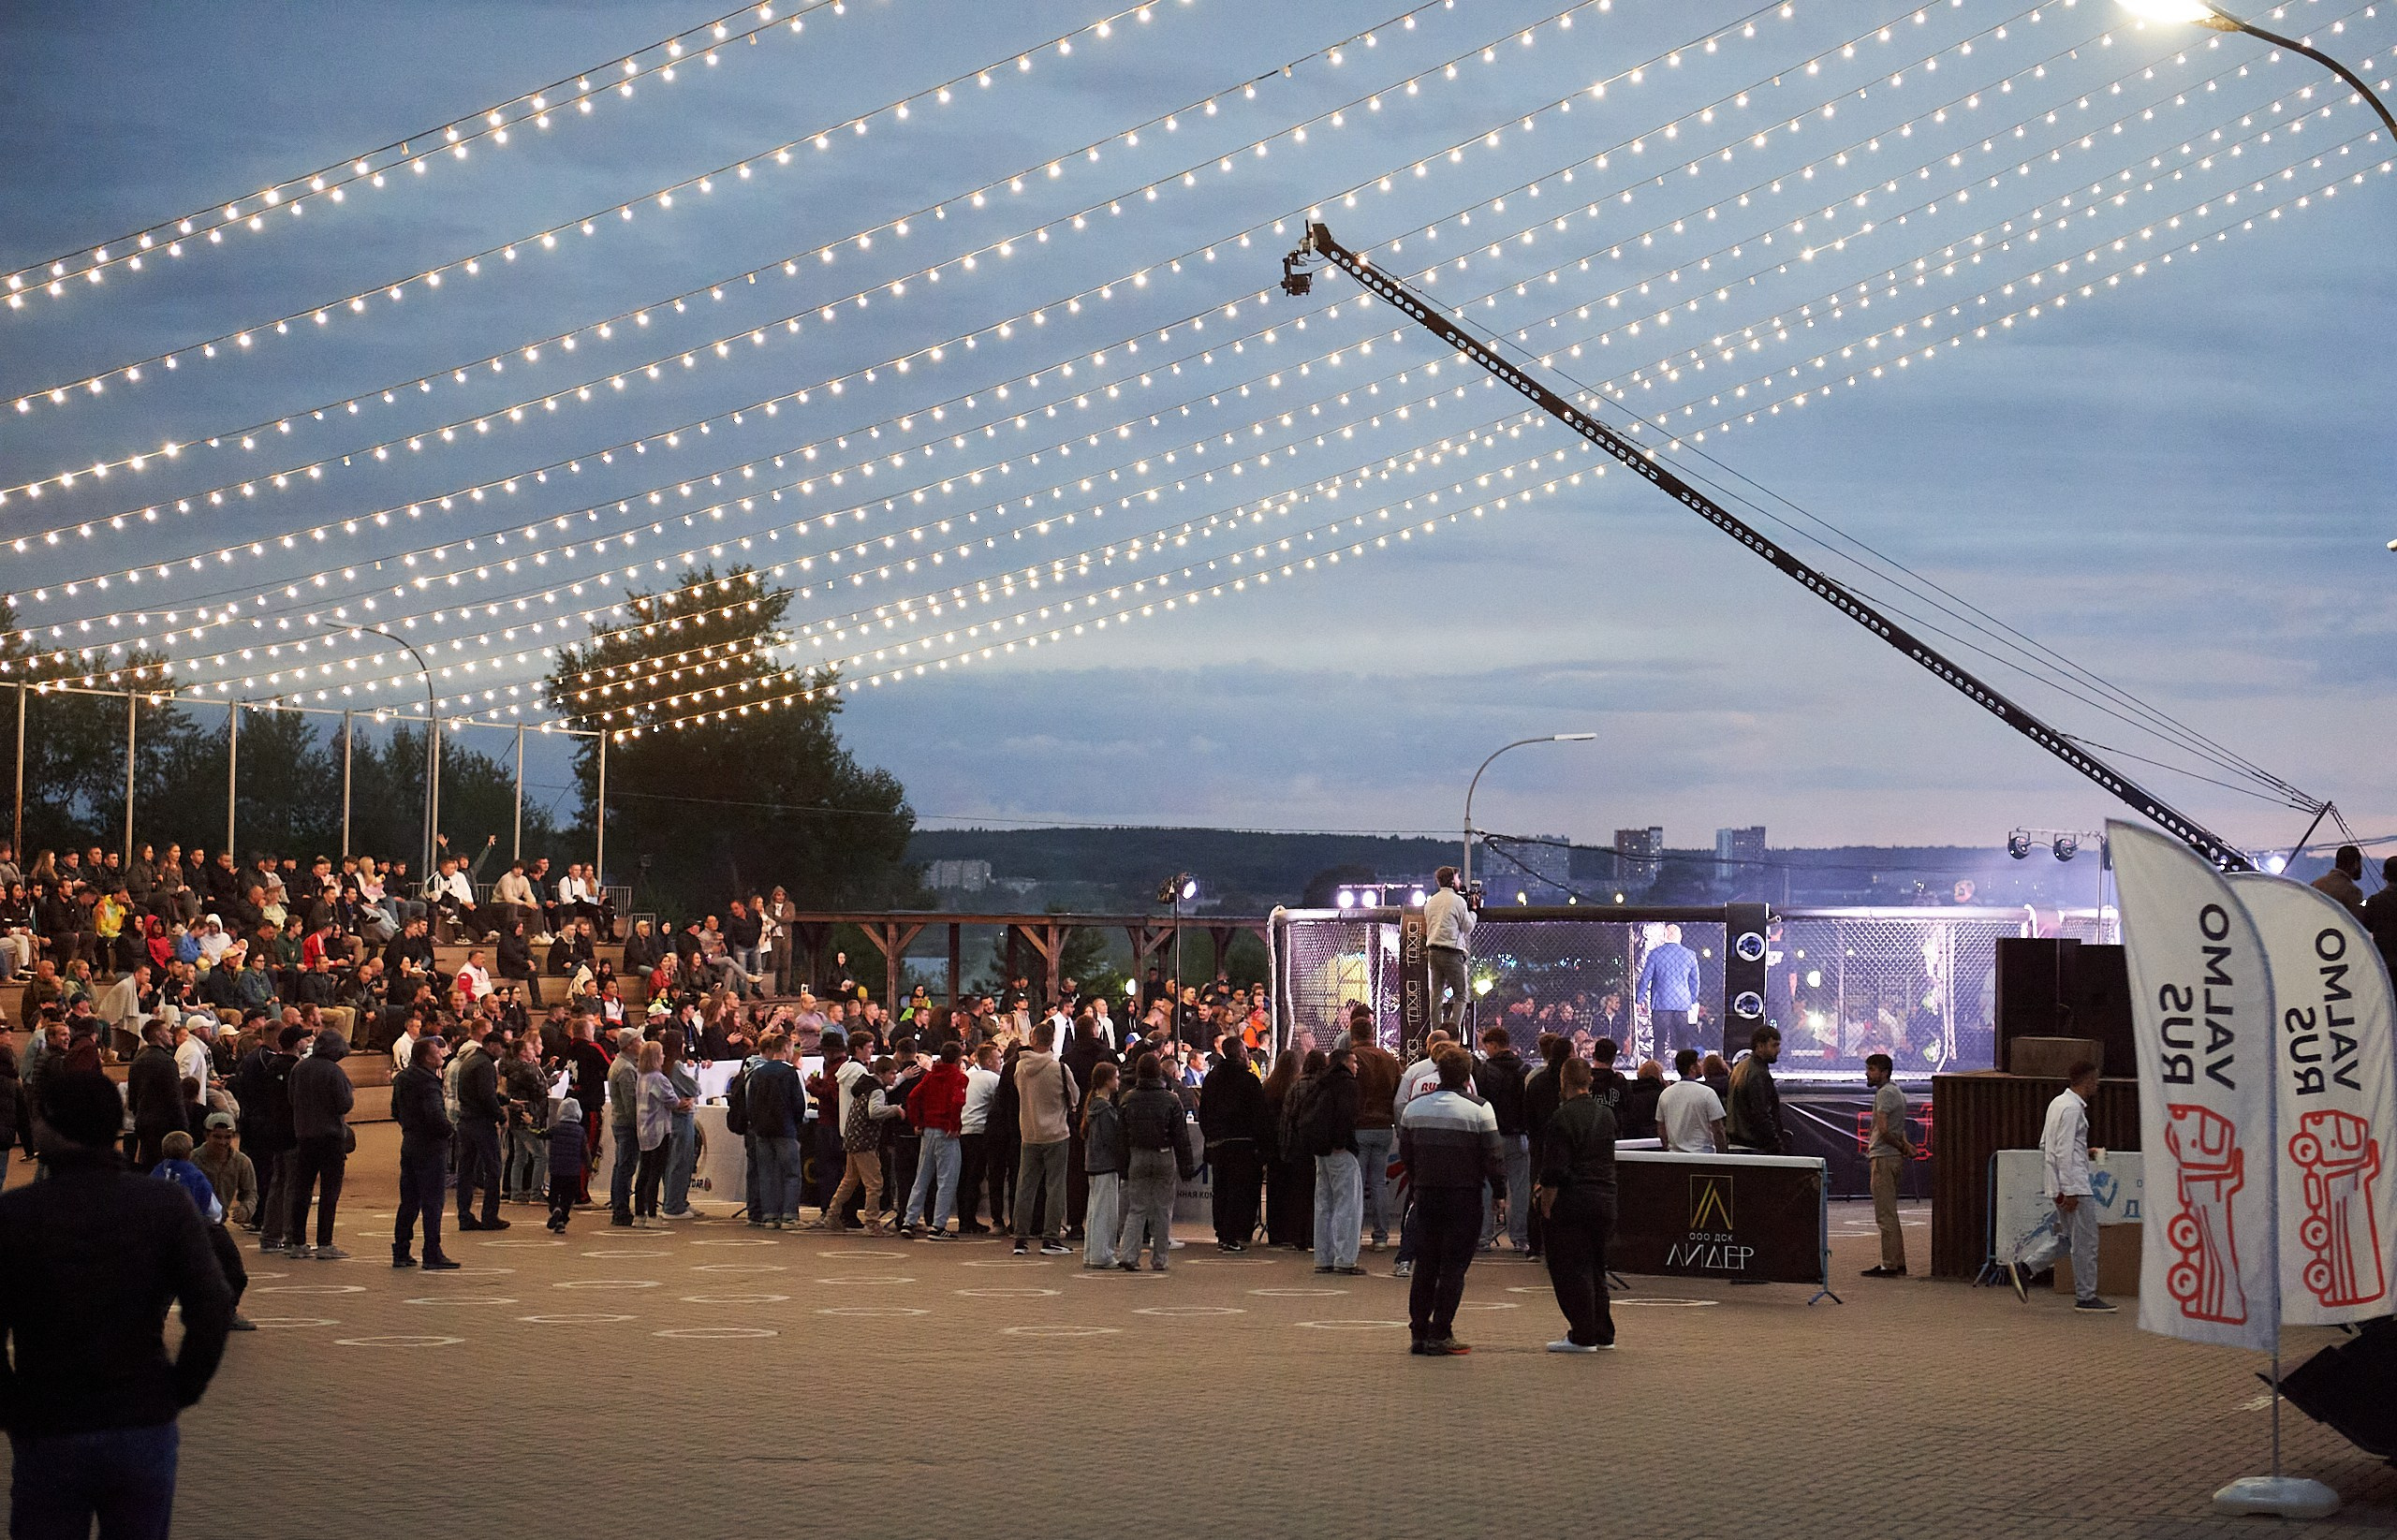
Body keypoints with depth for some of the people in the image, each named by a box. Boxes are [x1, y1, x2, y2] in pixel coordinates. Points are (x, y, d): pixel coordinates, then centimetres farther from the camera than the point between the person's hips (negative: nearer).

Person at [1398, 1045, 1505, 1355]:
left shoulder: (1413, 1108, 6)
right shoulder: (1479, 1111, -9)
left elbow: (1404, 1153, 13)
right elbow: (1494, 1157, -9)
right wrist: (1500, 1192, 2)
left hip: (1425, 1193, 5)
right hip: (1464, 1196, -4)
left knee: (1424, 1265, 11)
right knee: (1454, 1266, -1)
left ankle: (1418, 1332, 12)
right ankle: (1439, 1336, -4)